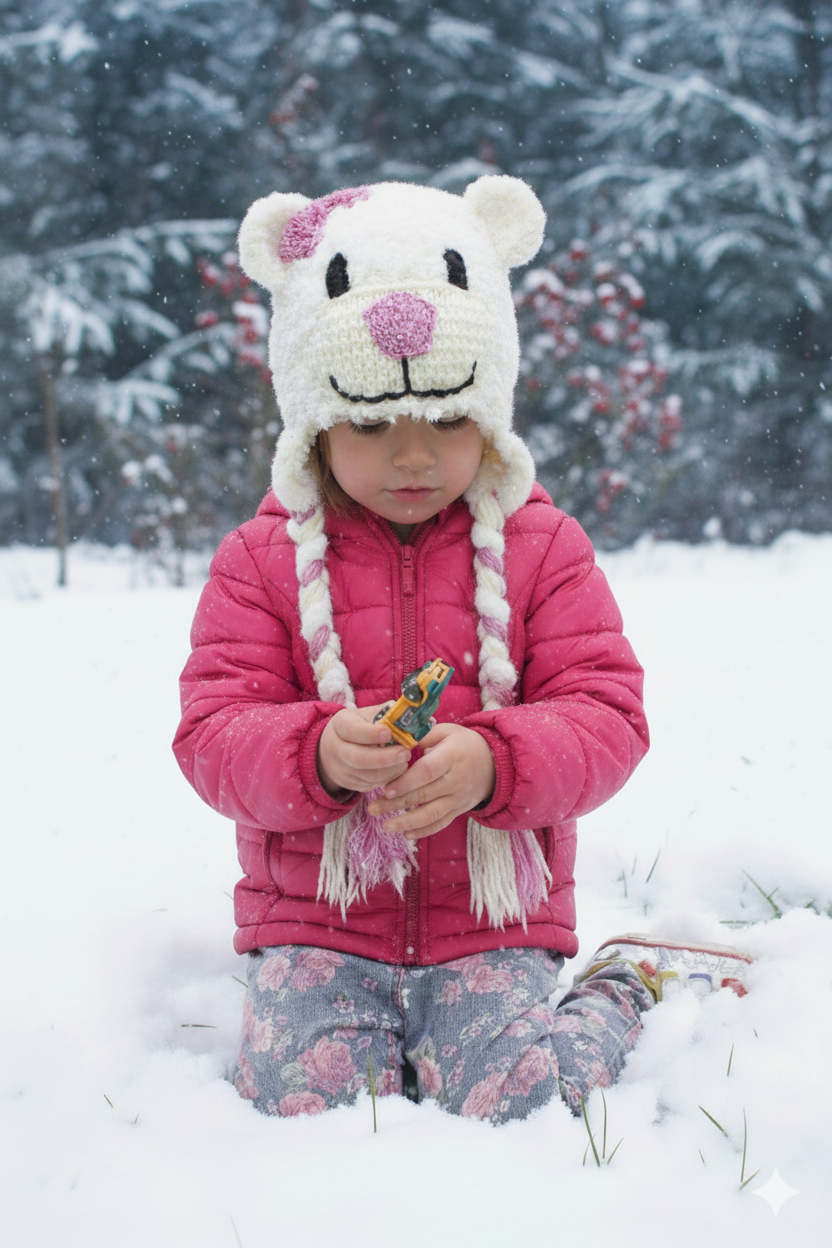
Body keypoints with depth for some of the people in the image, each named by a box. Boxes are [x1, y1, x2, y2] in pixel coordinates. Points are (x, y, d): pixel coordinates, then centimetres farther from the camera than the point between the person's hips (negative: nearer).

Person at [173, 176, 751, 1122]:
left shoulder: (541, 548, 1)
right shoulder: (262, 561, 0)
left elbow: (606, 714, -4)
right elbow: (214, 731, -5)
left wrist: (493, 764, -26)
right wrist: (316, 754, -28)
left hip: (494, 920, 0)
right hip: (316, 917, 1)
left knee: (507, 1098, -18)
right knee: (300, 1096, -21)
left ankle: (631, 993, 13)